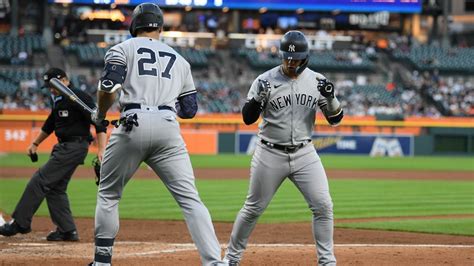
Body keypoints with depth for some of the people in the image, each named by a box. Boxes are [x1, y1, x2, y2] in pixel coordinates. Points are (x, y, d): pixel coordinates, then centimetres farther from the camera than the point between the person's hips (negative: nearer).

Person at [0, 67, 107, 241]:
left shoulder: (80, 98, -15)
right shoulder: (58, 100, 14)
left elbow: (99, 122, -22)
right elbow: (50, 124, 29)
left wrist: (102, 149, -31)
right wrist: (35, 143, 33)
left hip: (74, 147, -10)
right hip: (63, 147, 10)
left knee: (40, 181, -11)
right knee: (55, 188, 10)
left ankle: (20, 223, -7)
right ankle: (67, 231, 12)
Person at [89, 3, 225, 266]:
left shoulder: (123, 49, 12)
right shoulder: (179, 59, 23)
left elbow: (108, 86, -5)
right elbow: (190, 110, 20)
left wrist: (100, 115, 12)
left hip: (133, 125, -2)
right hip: (168, 127, 2)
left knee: (108, 194, 16)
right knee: (190, 199, -3)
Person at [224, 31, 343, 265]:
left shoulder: (317, 81, 0)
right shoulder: (266, 80, -8)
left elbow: (335, 119, 1)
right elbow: (247, 118, -11)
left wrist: (330, 98, -19)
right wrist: (258, 97, -30)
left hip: (304, 154, 2)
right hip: (270, 155, -2)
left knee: (323, 206, -6)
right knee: (253, 208, 6)